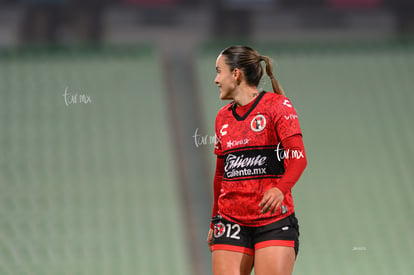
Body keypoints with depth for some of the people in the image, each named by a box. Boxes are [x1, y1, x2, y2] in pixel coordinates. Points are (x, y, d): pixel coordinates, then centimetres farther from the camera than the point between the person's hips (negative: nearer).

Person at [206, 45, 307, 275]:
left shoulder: (277, 105, -3)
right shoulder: (223, 117, 15)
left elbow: (298, 158, -13)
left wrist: (280, 189, -31)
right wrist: (214, 222, 25)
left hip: (274, 221, -5)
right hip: (231, 222, 5)